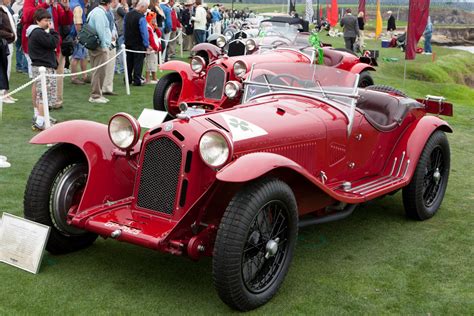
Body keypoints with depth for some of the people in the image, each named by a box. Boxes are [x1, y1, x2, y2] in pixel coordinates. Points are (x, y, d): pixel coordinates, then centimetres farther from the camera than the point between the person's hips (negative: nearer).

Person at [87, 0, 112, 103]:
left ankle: (97, 94, 24)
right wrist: (104, 45, -17)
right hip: (100, 47, -10)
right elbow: (100, 30, -22)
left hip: (94, 45, 10)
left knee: (97, 71, 16)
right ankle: (95, 96, -2)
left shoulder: (94, 11, 15)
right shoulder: (100, 13, -16)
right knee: (99, 72, -6)